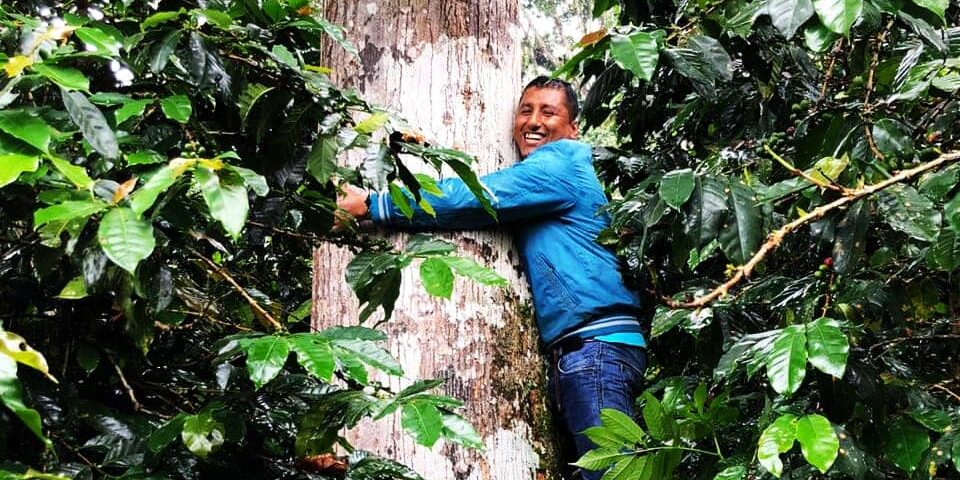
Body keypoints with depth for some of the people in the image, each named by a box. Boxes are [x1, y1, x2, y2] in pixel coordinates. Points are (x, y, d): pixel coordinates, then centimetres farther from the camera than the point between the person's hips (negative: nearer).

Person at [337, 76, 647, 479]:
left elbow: (471, 198, -11)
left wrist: (371, 205, -7)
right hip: (575, 350, 10)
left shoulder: (560, 164, -4)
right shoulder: (538, 182, 26)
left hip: (596, 344, -10)